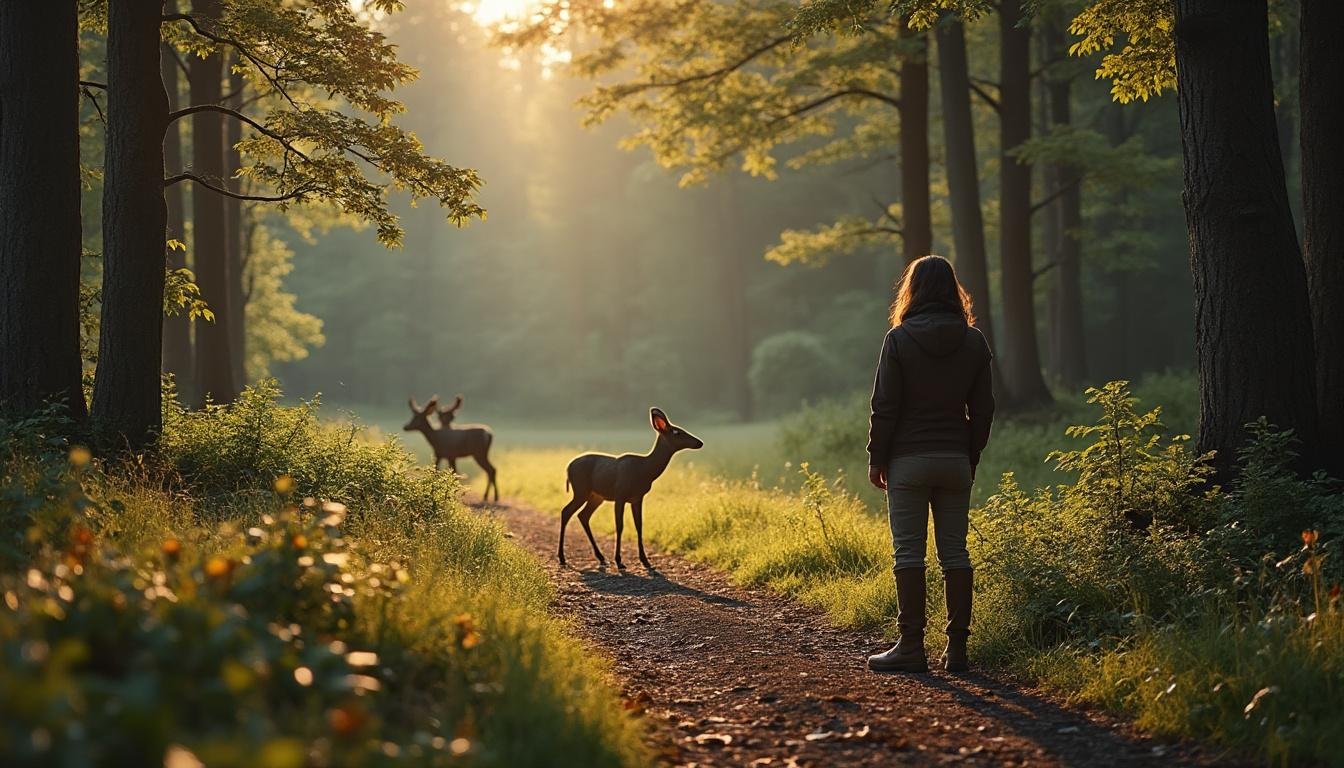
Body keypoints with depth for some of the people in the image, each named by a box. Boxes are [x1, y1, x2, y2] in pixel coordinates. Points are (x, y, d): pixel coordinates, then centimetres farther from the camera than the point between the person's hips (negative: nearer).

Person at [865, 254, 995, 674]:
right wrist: (971, 458, 15)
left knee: (909, 551, 0)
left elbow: (884, 406, -7)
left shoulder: (899, 339, -7)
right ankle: (957, 647, 7)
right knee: (954, 551, 7)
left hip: (908, 460, -3)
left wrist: (876, 458, 1)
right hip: (955, 461, 3)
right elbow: (983, 409, 6)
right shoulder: (974, 341, 3)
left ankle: (911, 646, 0)